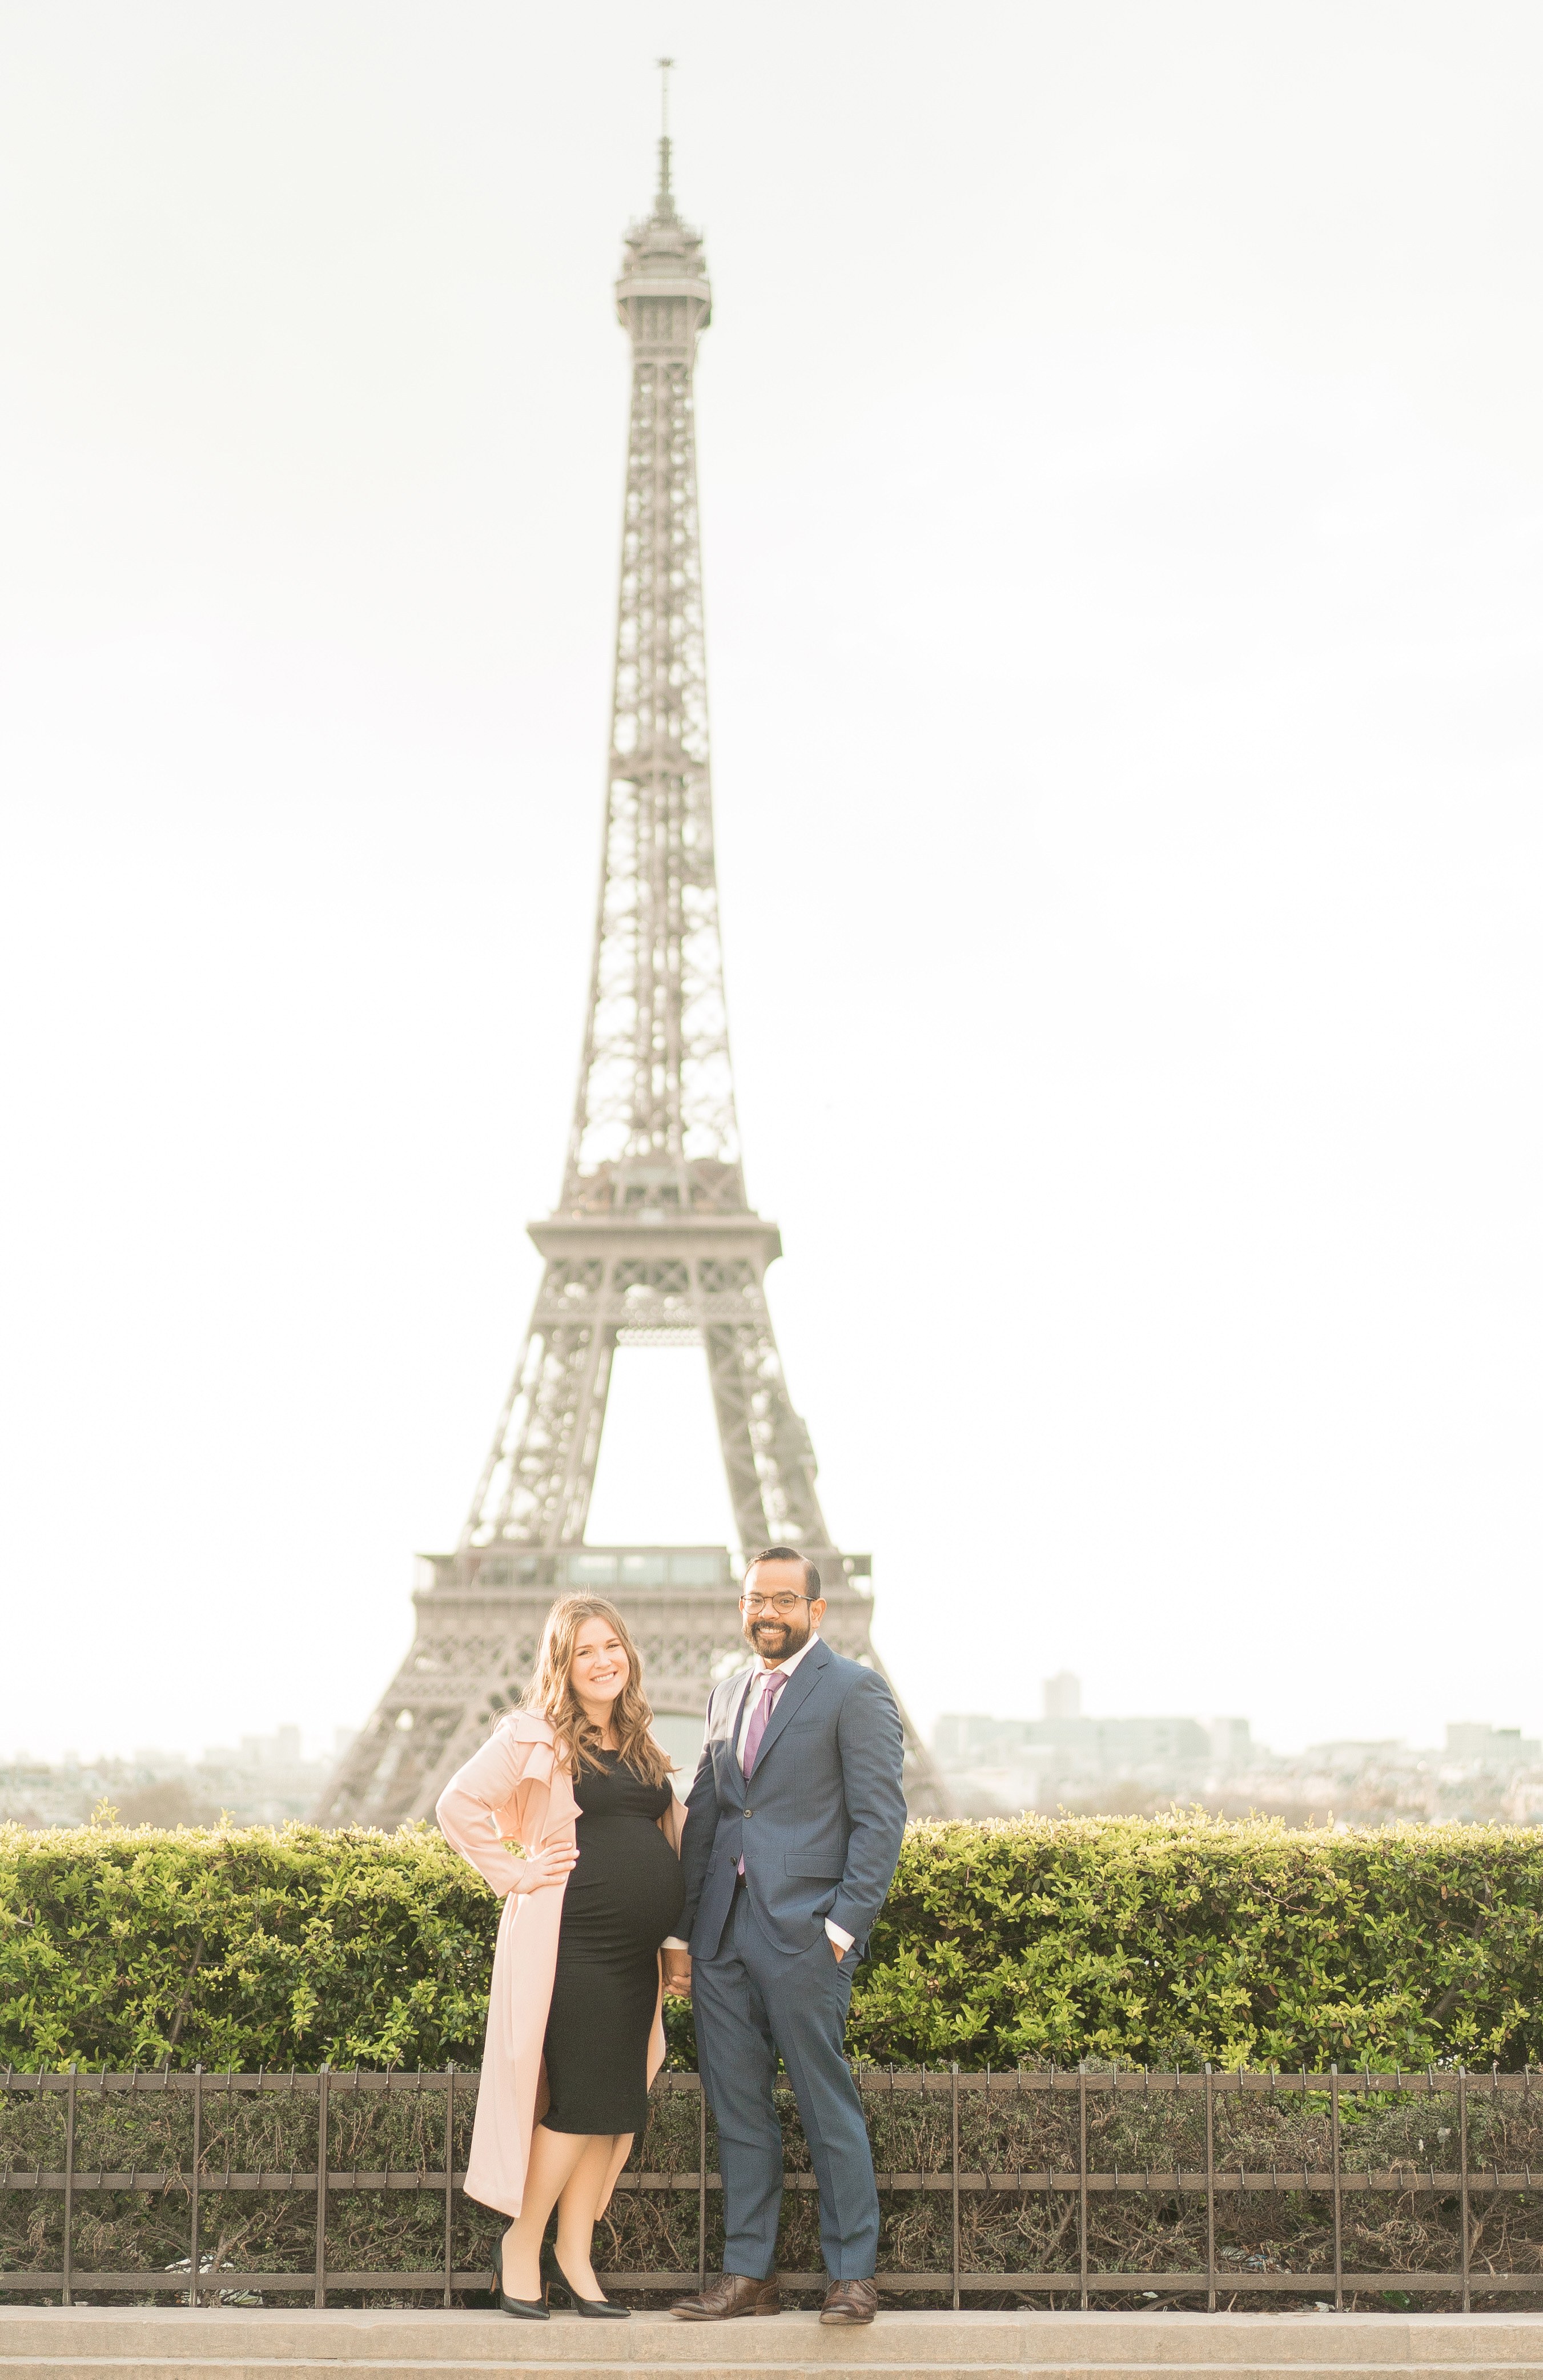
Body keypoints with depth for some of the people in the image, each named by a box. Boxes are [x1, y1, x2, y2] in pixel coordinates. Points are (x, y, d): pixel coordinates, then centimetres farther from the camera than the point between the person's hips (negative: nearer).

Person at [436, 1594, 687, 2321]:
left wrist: (677, 1928, 17)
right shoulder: (534, 1736, -4)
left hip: (637, 1947, 7)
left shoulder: (640, 1745, 15)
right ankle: (521, 2242, 11)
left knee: (619, 2105, 6)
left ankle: (574, 2254, 17)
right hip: (573, 1941, -6)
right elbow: (458, 1805, -8)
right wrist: (513, 1873, -10)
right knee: (582, 2100, -6)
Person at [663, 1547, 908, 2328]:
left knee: (827, 2107, 0)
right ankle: (748, 2273, 18)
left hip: (803, 1933, -6)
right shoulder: (728, 1696, 18)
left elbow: (880, 1817, -8)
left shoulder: (855, 1691, -3)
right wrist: (681, 1929, 14)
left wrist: (845, 1924, -14)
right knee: (738, 2108, 10)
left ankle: (852, 2274, 11)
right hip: (724, 1933, 7)